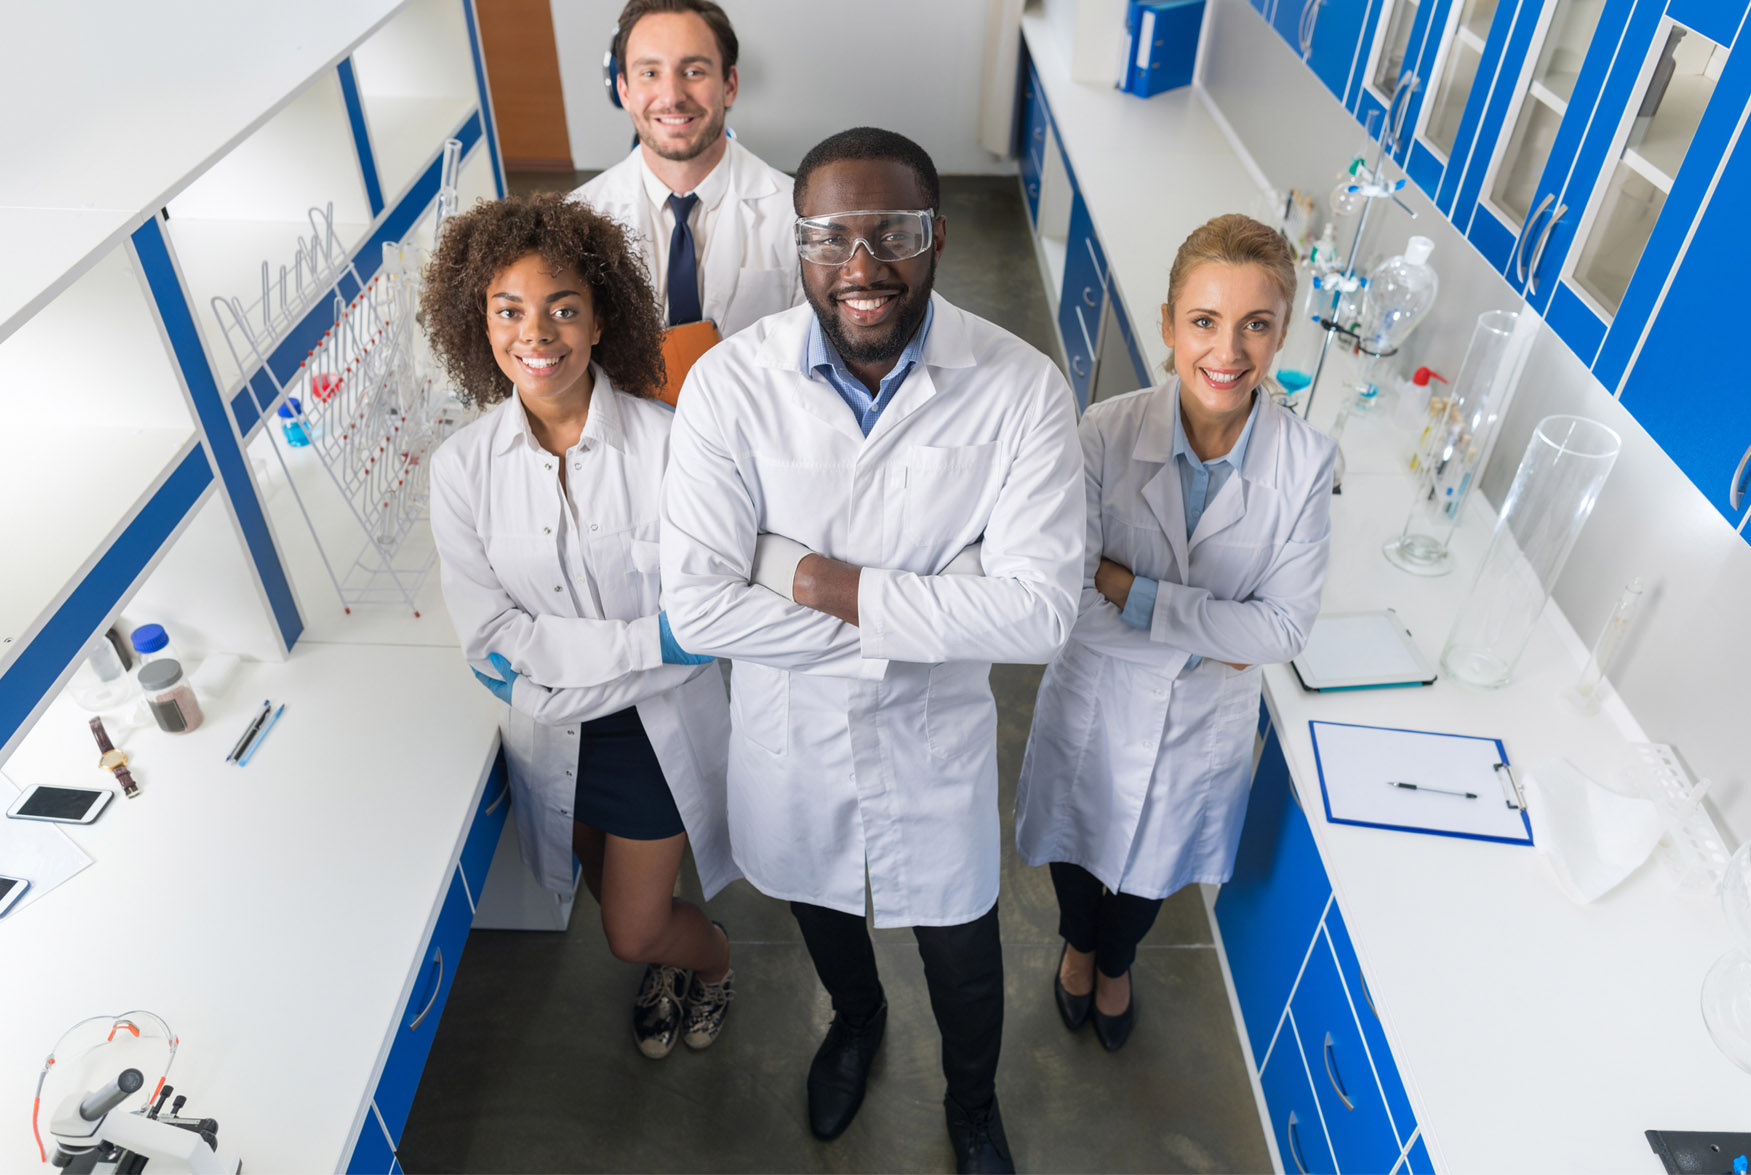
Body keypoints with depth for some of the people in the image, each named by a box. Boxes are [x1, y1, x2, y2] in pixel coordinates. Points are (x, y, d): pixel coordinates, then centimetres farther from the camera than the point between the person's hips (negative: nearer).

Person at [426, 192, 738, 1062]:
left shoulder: (664, 445, -23)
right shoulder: (463, 467, -14)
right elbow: (489, 635, -17)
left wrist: (554, 665, -21)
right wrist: (650, 638, -25)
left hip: (655, 725, -3)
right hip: (548, 735, 3)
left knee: (631, 931, 10)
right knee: (612, 894, 27)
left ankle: (712, 959, 46)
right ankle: (667, 962, 61)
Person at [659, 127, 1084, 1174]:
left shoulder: (1021, 388, -22)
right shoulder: (731, 383, -20)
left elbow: (1041, 609, -25)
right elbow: (698, 606, -24)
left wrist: (851, 592, -26)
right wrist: (913, 628, -25)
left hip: (934, 732, -1)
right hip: (789, 727, 2)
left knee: (962, 948, 21)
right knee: (817, 902, 30)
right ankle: (856, 1016, 66)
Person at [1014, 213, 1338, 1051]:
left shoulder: (1306, 460, -21)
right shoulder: (1107, 434, -25)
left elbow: (1285, 627, -20)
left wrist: (1135, 594, -27)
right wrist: (1202, 644, -23)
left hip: (1206, 722, 1)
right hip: (1095, 701, -1)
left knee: (1157, 857, 27)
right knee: (1081, 839, 26)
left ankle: (1116, 964, 62)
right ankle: (1079, 945, 63)